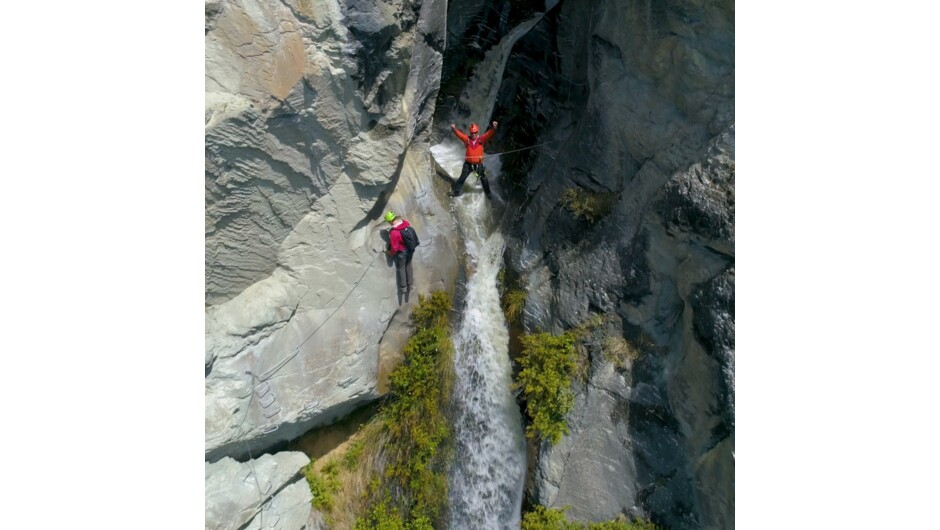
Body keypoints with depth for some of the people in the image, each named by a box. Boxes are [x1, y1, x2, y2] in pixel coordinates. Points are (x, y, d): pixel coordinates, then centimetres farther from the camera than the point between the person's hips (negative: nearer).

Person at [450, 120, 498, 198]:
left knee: (483, 178, 12)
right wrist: (454, 129, -33)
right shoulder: (467, 139, -7)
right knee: (462, 178, 5)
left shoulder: (481, 139, -8)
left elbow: (490, 133, -19)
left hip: (479, 163, 0)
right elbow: (459, 133, -14)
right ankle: (456, 191, 18)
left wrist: (494, 128, -37)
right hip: (468, 163, 0)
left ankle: (488, 193, 31)